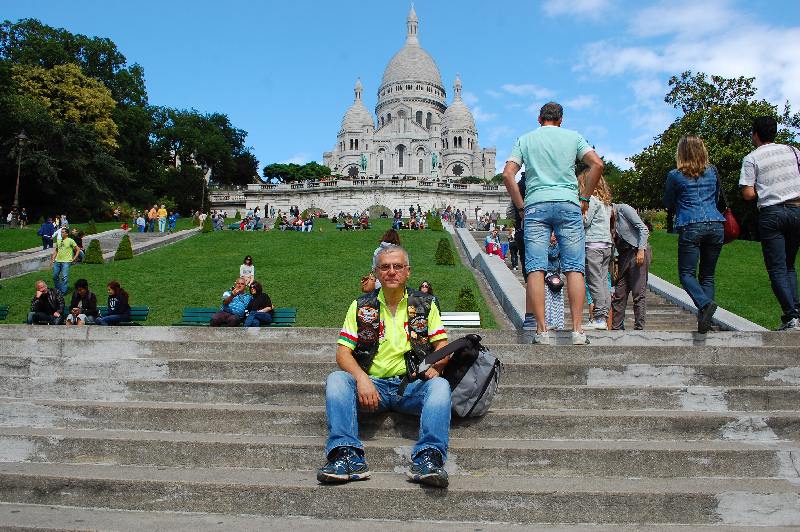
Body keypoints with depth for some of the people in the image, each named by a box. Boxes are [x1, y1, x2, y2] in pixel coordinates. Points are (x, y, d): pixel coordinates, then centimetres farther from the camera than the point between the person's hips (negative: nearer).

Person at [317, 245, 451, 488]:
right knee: (336, 379, -27)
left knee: (440, 385, -31)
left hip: (412, 385, 0)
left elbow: (443, 345, 9)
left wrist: (435, 366, -15)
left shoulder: (425, 304, 12)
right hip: (372, 385, 1)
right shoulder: (361, 306, 10)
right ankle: (348, 456, -37)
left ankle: (428, 458, -43)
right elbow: (343, 352, 3)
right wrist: (361, 378, -17)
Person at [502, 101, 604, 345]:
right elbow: (597, 164, 3)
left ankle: (541, 330, -10)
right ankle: (577, 329, -5)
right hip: (568, 203, 0)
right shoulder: (573, 137, 15)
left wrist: (521, 205, 10)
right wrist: (584, 198, 8)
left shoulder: (525, 139, 15)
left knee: (535, 268, -5)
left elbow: (508, 174, 4)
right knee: (574, 268, -1)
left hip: (536, 205, 0)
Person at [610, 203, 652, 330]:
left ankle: (639, 328, -4)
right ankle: (616, 328, 7)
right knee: (618, 294, 3)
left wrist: (641, 250, -19)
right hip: (623, 256, 7)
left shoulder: (623, 209, -5)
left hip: (638, 253, -7)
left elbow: (643, 229, -10)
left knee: (638, 293, -7)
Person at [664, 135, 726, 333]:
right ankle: (706, 320, 1)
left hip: (691, 228, -4)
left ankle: (705, 303, -27)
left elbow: (668, 204, 16)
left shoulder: (675, 175, 3)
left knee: (686, 273, 0)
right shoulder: (712, 172, 15)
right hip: (716, 226, 4)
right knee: (708, 275, 10)